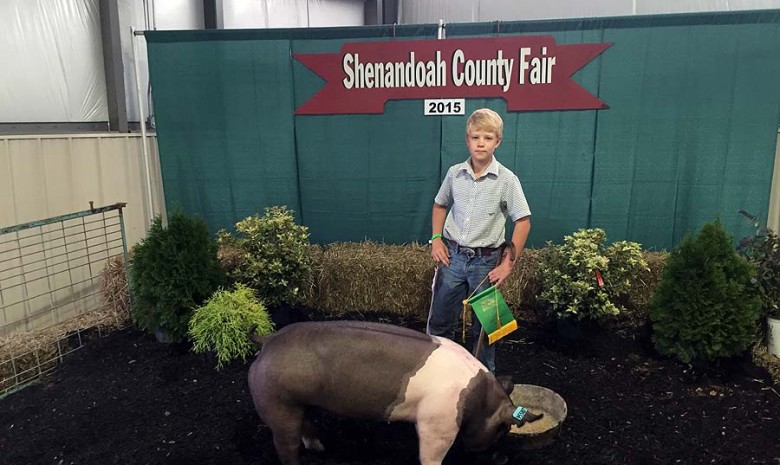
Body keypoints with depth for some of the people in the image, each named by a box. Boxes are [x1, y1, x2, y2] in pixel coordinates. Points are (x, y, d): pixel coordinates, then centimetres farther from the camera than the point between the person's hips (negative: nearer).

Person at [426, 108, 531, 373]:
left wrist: (508, 264, -10)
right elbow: (440, 206, 15)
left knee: (484, 324, 12)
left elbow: (523, 221, -8)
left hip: (486, 260, -2)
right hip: (452, 256, 3)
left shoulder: (506, 179, -10)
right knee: (439, 320, 12)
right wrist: (436, 239, 3)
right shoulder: (455, 173, -1)